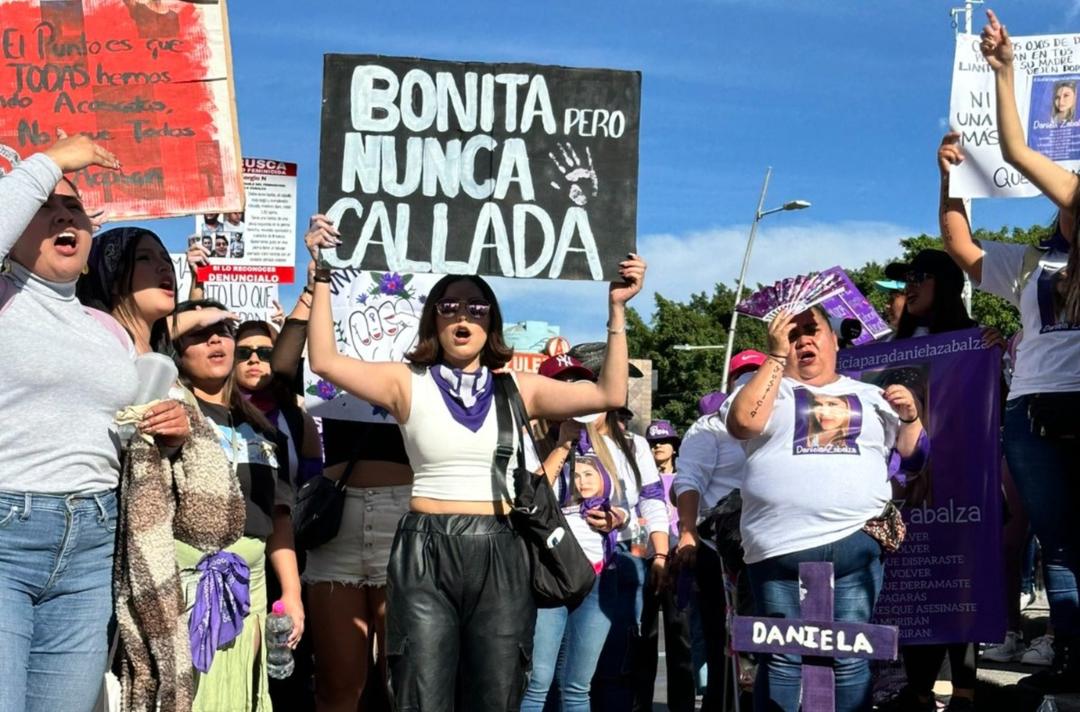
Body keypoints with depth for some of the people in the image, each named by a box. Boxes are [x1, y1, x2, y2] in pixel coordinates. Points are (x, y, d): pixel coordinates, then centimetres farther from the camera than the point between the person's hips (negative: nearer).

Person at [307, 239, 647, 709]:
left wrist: (616, 307, -3)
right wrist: (322, 278, -11)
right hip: (426, 555, -2)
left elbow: (610, 394, 1)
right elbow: (325, 361, -7)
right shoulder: (409, 383, 4)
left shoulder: (519, 388, 8)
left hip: (500, 556, 2)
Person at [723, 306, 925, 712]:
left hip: (856, 542, 2)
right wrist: (777, 356, -6)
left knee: (850, 658, 1)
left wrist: (910, 416, 1)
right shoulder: (768, 388, 12)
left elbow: (910, 450, 21)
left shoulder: (869, 395, 19)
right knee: (784, 658, 0)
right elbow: (744, 421, -10)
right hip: (781, 547, -2)